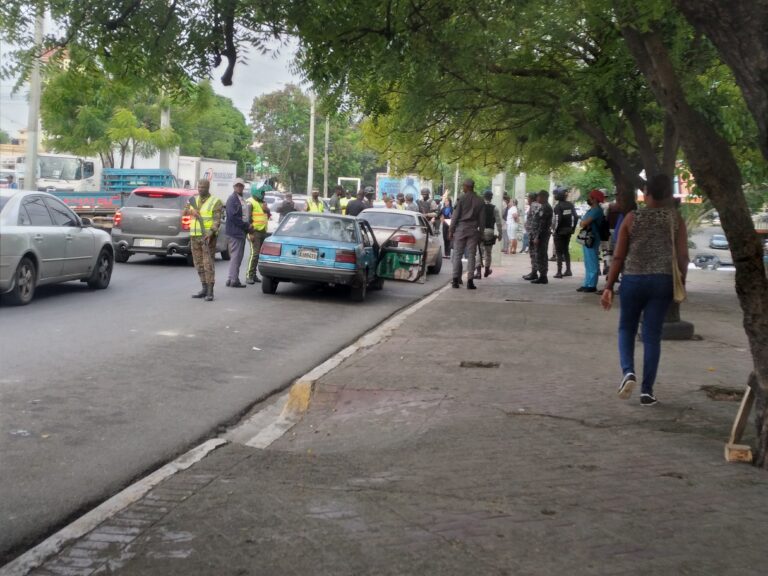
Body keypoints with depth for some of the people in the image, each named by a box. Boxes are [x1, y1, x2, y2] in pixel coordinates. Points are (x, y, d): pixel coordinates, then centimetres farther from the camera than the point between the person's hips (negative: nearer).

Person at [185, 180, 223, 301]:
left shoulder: (215, 202, -3)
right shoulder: (193, 200, 15)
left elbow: (217, 220, -11)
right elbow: (184, 211, 6)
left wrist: (210, 233, -26)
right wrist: (191, 211, -16)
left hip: (208, 237, -6)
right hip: (194, 236, 6)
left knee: (208, 264, -10)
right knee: (199, 264, 9)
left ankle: (210, 292, -11)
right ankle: (204, 289, 18)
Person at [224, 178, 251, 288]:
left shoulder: (241, 199, 18)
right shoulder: (232, 199, -11)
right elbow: (233, 216, -20)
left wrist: (247, 225, 8)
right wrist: (246, 225, -16)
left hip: (241, 231, 10)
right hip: (235, 231, -10)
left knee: (237, 256, 13)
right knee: (236, 256, -7)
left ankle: (231, 279, 18)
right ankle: (234, 280, -3)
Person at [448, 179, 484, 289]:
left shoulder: (462, 199, -5)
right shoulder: (479, 201, 5)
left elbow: (455, 216, -5)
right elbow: (481, 219, 6)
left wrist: (451, 230, 0)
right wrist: (480, 232, 12)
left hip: (461, 228, -2)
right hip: (473, 230, 2)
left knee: (457, 255, 4)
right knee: (471, 256, 3)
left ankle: (456, 280, 1)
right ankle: (470, 281, -2)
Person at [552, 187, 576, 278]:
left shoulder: (558, 206, -16)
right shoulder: (570, 205, 5)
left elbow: (557, 220, -21)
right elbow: (574, 217, 4)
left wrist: (554, 230, -10)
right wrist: (572, 228, 11)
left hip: (560, 232, -6)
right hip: (568, 231, 6)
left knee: (559, 252, -1)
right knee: (566, 250, 18)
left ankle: (559, 272, -3)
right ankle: (568, 270, 18)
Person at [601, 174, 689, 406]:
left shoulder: (632, 218, 0)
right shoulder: (675, 219, 2)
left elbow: (618, 257, -1)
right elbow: (683, 256, -1)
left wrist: (609, 286, 3)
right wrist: (680, 283, 13)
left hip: (633, 279, 0)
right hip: (662, 280, 1)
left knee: (626, 329, 16)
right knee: (652, 336, 6)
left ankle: (628, 371, -8)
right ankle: (647, 390, 6)